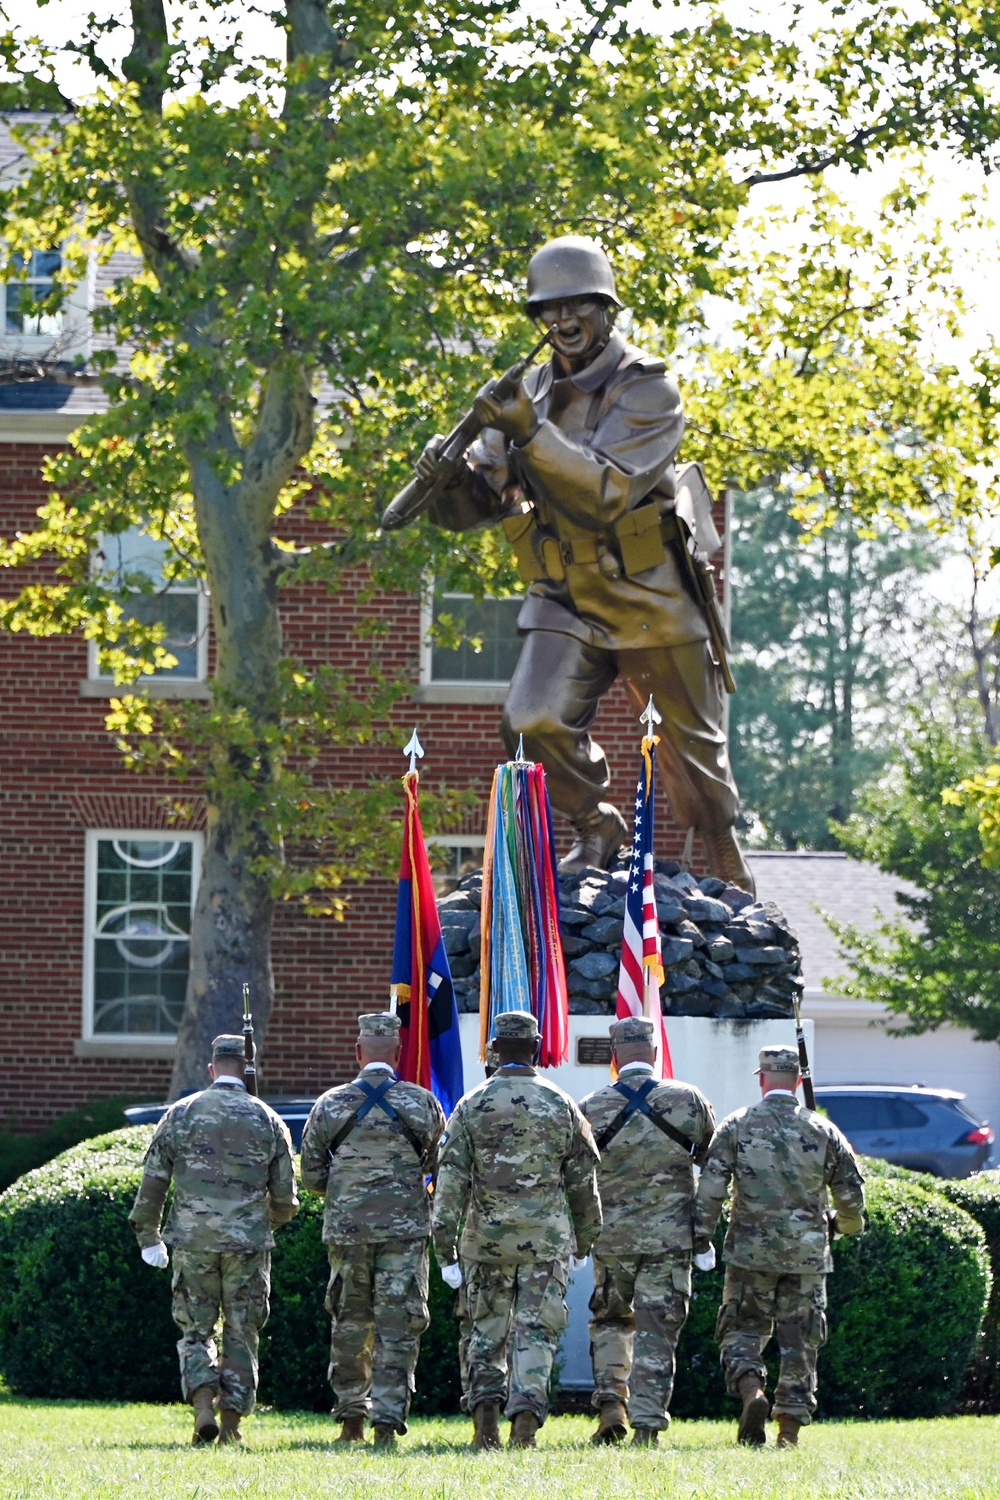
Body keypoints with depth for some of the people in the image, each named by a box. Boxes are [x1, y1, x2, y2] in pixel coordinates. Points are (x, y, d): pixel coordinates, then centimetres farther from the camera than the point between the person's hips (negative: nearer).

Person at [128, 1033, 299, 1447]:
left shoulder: (181, 1114, 2)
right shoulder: (267, 1120, 3)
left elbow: (152, 1183, 1)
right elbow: (285, 1198, 7)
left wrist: (148, 1236, 11)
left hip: (192, 1241, 0)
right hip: (248, 1242, 0)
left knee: (195, 1329, 8)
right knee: (241, 1334, 8)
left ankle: (204, 1406, -11)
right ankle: (231, 1421, 6)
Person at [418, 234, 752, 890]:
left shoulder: (648, 390, -13)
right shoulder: (533, 394, 4)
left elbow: (606, 493, -28)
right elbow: (474, 504, 2)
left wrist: (530, 435, -38)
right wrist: (446, 473, -21)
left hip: (652, 598, -4)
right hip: (567, 601, 4)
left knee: (693, 750, 8)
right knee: (534, 720, -19)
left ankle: (729, 877, 29)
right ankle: (597, 829, 6)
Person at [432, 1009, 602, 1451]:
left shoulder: (471, 1106, -1)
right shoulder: (562, 1107, 2)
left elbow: (451, 1179, -4)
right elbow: (584, 1182, 8)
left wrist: (445, 1246, -1)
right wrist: (585, 1240, 21)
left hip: (487, 1237, 0)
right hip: (546, 1239, 0)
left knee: (486, 1330, 12)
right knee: (536, 1331, 1)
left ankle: (485, 1414, 6)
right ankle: (525, 1419, -9)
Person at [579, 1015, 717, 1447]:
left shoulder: (590, 1108, -3)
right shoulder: (688, 1100, -2)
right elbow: (714, 1160, 12)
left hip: (611, 1236, 1)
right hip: (670, 1236, -1)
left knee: (610, 1321, 19)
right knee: (657, 1331, 3)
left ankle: (611, 1402, 2)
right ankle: (648, 1424, -2)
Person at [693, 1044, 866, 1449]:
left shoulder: (737, 1125, -1)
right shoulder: (823, 1131, 3)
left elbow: (712, 1184, -9)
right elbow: (851, 1193, 7)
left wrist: (700, 1233, -2)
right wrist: (847, 1224, 27)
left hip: (750, 1250, -1)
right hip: (806, 1253, 1)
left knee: (742, 1330, 9)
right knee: (799, 1342, 8)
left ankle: (751, 1392, -18)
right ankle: (790, 1427, 5)